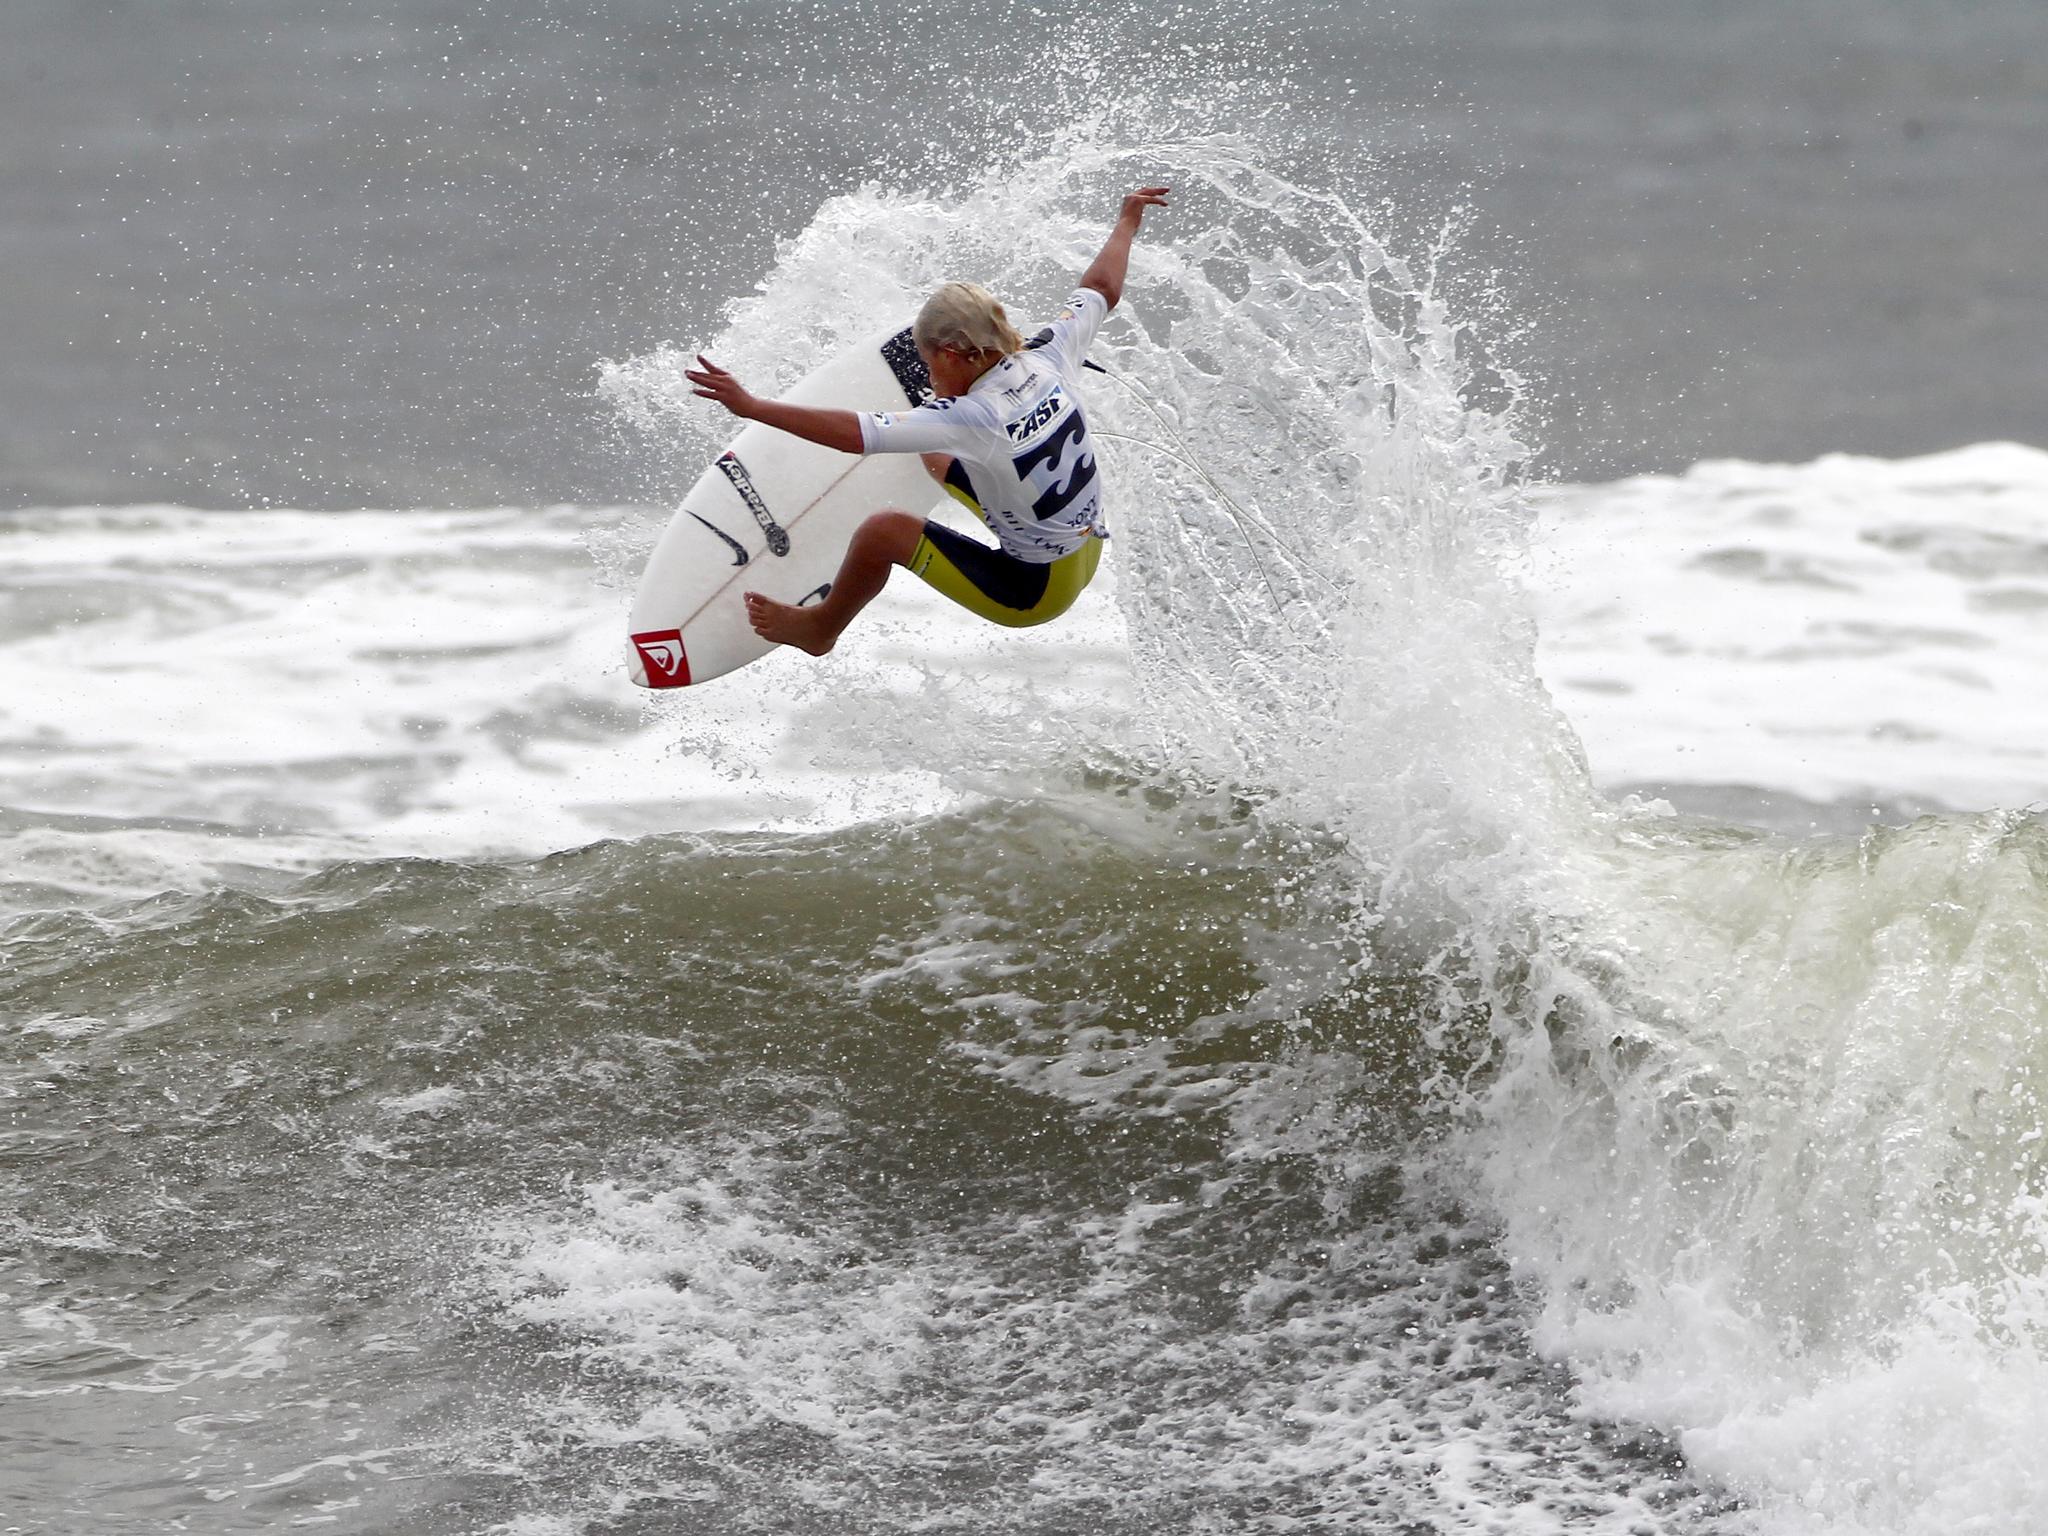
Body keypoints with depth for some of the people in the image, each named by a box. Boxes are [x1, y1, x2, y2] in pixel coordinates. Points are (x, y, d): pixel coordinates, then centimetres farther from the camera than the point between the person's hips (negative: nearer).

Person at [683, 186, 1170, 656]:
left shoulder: (972, 419, -30)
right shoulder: (1048, 361, -11)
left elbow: (855, 434, -37)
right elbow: (1103, 288, 8)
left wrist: (750, 406, -37)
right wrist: (1127, 223, 27)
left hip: (1033, 593, -8)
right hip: (1087, 557, 8)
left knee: (885, 529, -13)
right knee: (938, 456, 22)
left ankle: (820, 628, 13)